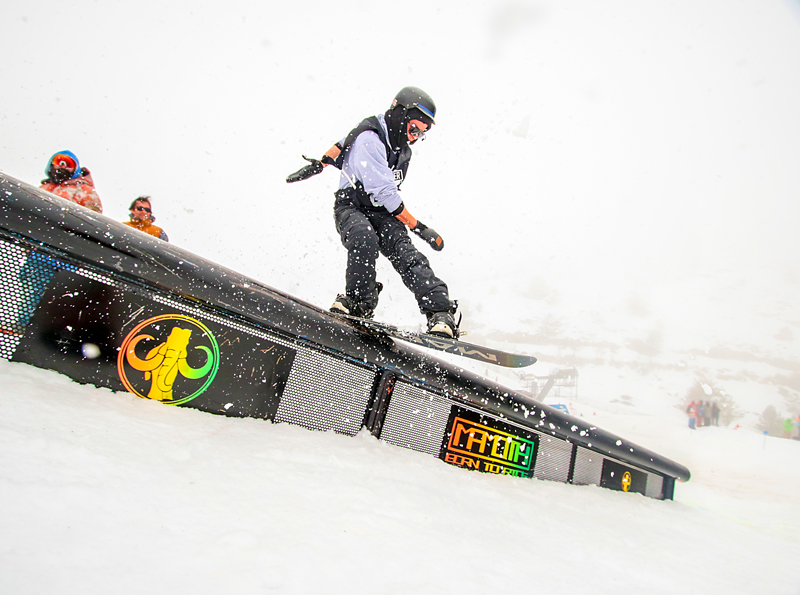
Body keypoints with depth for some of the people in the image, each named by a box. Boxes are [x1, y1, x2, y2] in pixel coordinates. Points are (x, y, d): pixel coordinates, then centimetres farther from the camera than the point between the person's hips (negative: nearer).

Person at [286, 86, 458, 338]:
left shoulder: (403, 150, 10)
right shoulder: (369, 140, -18)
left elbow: (347, 143, 23)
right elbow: (384, 192, -23)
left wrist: (317, 165, 24)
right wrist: (418, 226, -21)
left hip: (382, 213, 5)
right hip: (350, 207, -5)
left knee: (406, 253, -22)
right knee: (365, 240, -40)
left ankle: (440, 313, -36)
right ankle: (359, 303, -25)